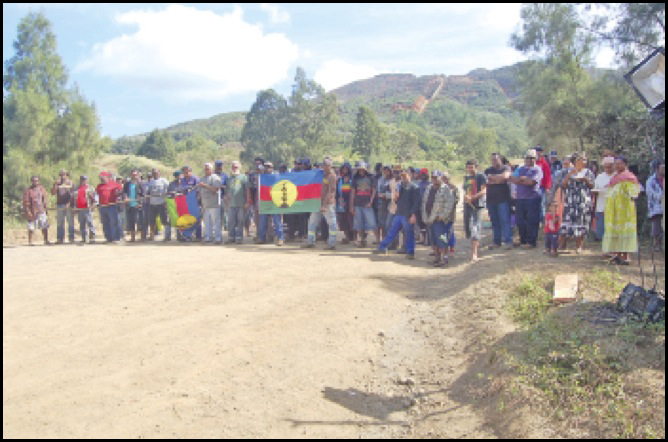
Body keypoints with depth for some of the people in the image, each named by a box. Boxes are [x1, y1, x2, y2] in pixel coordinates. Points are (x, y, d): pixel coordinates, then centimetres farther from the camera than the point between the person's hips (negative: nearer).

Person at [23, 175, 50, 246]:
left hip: (42, 211, 4)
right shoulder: (28, 191, -7)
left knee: (45, 227, 4)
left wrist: (46, 209, 14)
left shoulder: (42, 189, 10)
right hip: (32, 212, -4)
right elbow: (26, 203, -9)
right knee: (31, 227, 2)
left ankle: (46, 240, 14)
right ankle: (30, 241, 12)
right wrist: (28, 212, -15)